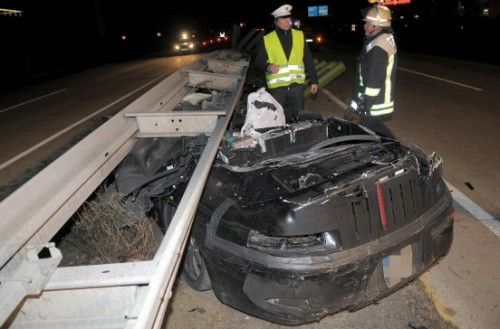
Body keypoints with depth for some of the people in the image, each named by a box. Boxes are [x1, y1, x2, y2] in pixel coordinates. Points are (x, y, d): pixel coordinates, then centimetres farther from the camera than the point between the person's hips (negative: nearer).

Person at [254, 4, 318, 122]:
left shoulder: (299, 36, 9)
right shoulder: (267, 40, 1)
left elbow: (308, 61, 11)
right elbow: (258, 62, 3)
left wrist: (313, 80, 8)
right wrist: (268, 66, -18)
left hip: (297, 85, 2)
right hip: (277, 86, -2)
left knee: (296, 119, 12)